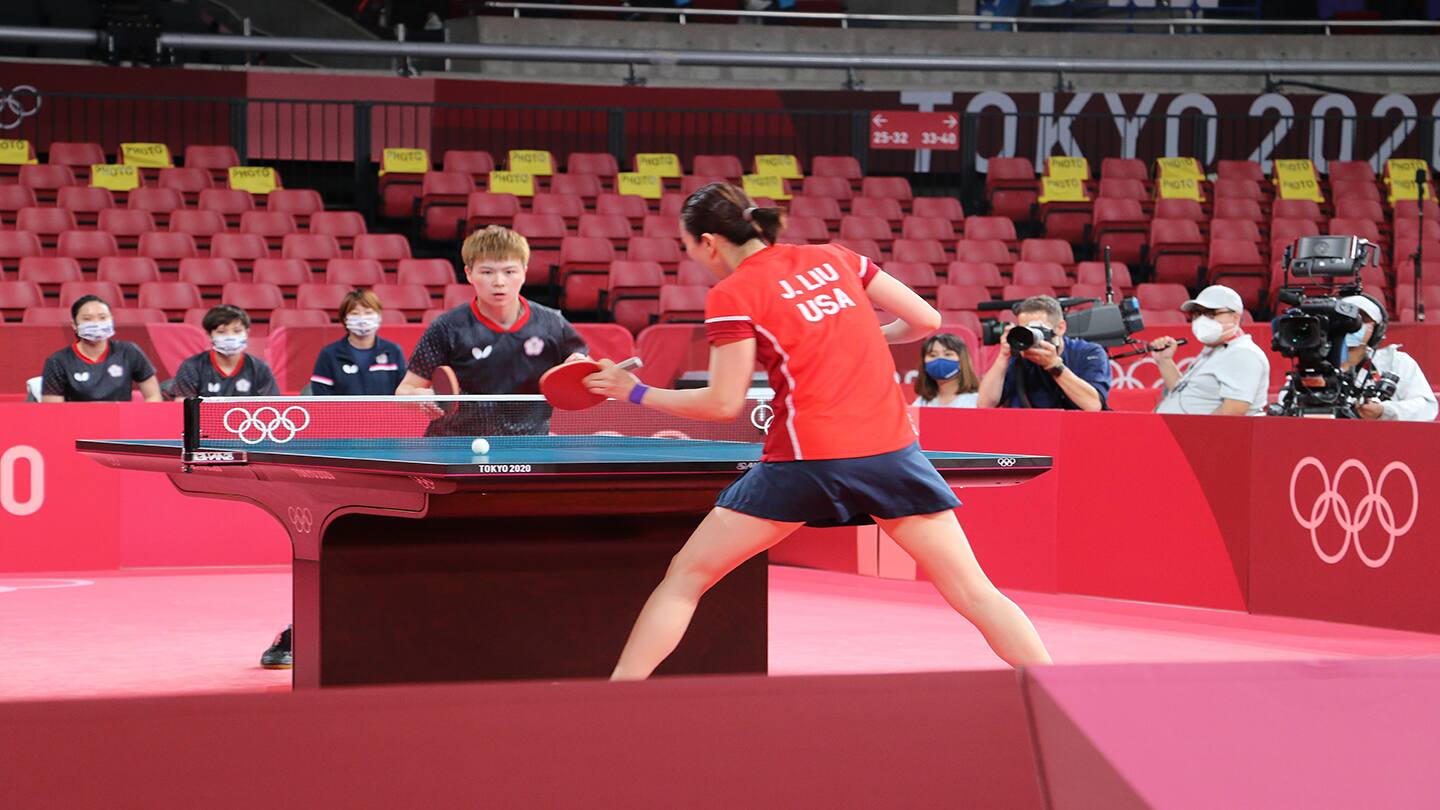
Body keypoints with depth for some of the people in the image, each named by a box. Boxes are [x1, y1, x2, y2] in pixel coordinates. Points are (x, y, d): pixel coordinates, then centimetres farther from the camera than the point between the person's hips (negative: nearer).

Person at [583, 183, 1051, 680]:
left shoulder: (732, 295, 0)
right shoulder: (834, 259, 14)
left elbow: (724, 404, -2)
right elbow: (926, 320, 13)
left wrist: (636, 392, 10)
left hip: (806, 460, -4)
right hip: (891, 448, 4)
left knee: (685, 576, 8)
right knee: (972, 591, 6)